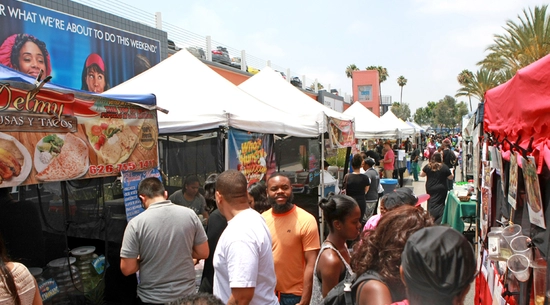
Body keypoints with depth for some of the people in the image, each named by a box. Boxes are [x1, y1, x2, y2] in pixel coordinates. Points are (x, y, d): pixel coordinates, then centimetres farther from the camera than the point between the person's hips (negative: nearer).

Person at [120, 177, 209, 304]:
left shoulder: (136, 223, -16)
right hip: (186, 294, 2)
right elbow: (203, 253, -2)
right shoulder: (189, 214, -9)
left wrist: (144, 259, 6)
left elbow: (127, 269, -13)